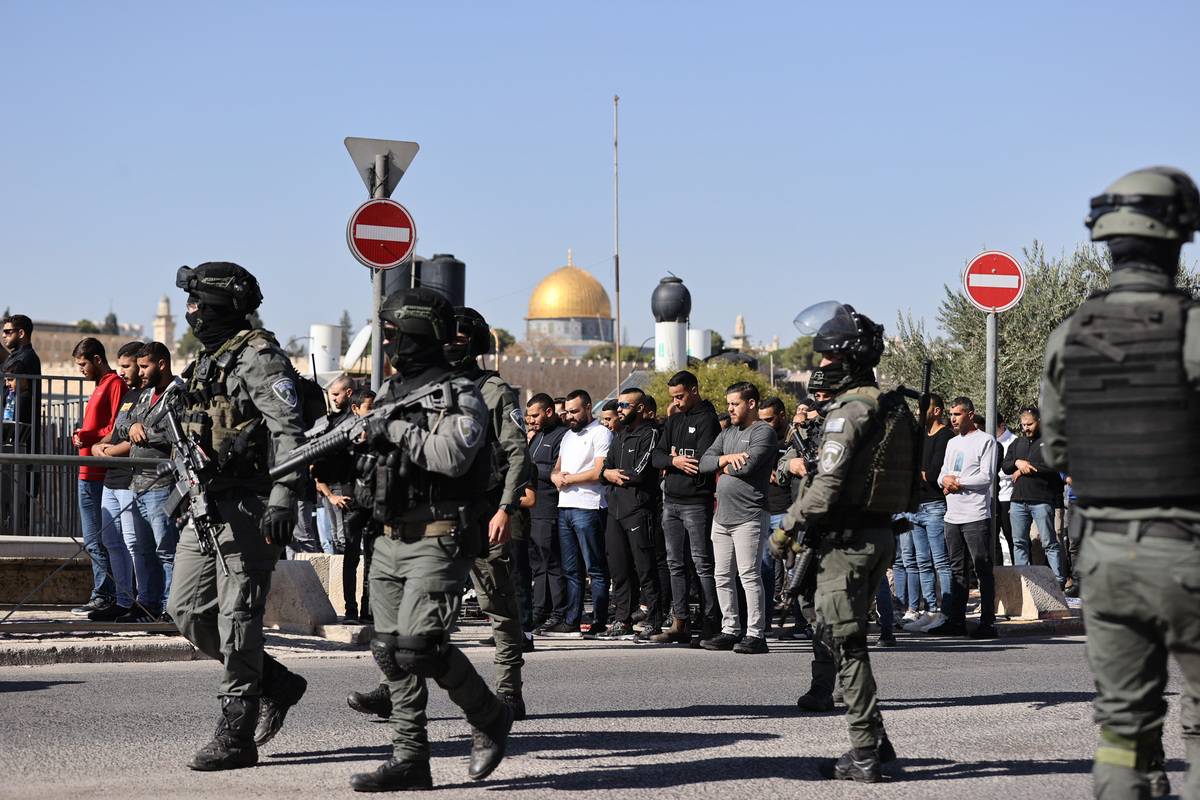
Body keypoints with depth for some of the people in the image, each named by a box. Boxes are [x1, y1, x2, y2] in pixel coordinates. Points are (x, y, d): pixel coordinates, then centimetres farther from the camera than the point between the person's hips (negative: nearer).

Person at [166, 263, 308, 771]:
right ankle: (274, 685, 22)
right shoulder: (208, 360, 18)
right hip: (206, 505, 10)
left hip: (247, 508, -10)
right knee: (187, 610, 9)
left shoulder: (258, 357, -12)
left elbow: (289, 430, -22)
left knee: (237, 618, -7)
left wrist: (283, 498, -31)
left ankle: (237, 736, -2)